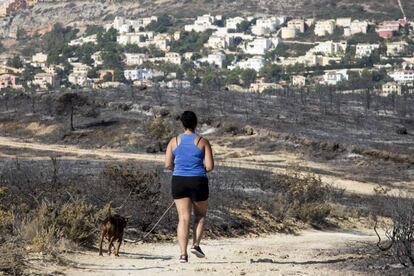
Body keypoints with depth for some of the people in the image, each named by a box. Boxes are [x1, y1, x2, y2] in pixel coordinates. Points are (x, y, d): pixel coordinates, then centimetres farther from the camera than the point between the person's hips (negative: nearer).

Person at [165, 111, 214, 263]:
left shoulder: (174, 141, 2)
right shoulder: (203, 142, -4)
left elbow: (168, 165, 1)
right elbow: (210, 166, -8)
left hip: (179, 182, 2)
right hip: (198, 182, -2)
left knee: (183, 218, 2)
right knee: (200, 215, 19)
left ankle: (183, 253, -7)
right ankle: (196, 244, 3)